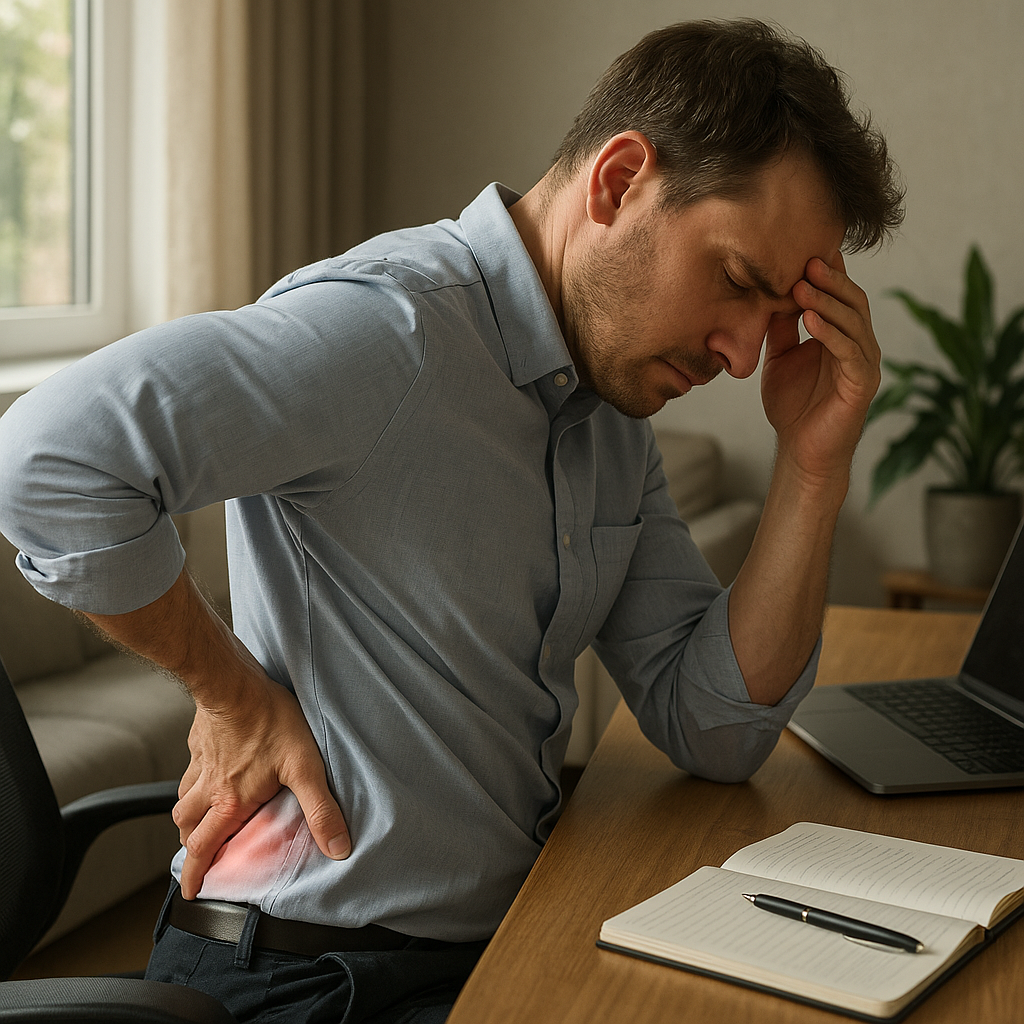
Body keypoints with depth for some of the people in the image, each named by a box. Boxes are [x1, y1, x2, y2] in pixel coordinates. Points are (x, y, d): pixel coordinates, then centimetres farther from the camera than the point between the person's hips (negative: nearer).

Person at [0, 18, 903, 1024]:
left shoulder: (612, 411, 7)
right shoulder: (390, 328, -21)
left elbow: (712, 730, 3)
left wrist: (814, 468, -6)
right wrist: (232, 690, -19)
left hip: (495, 937, 8)